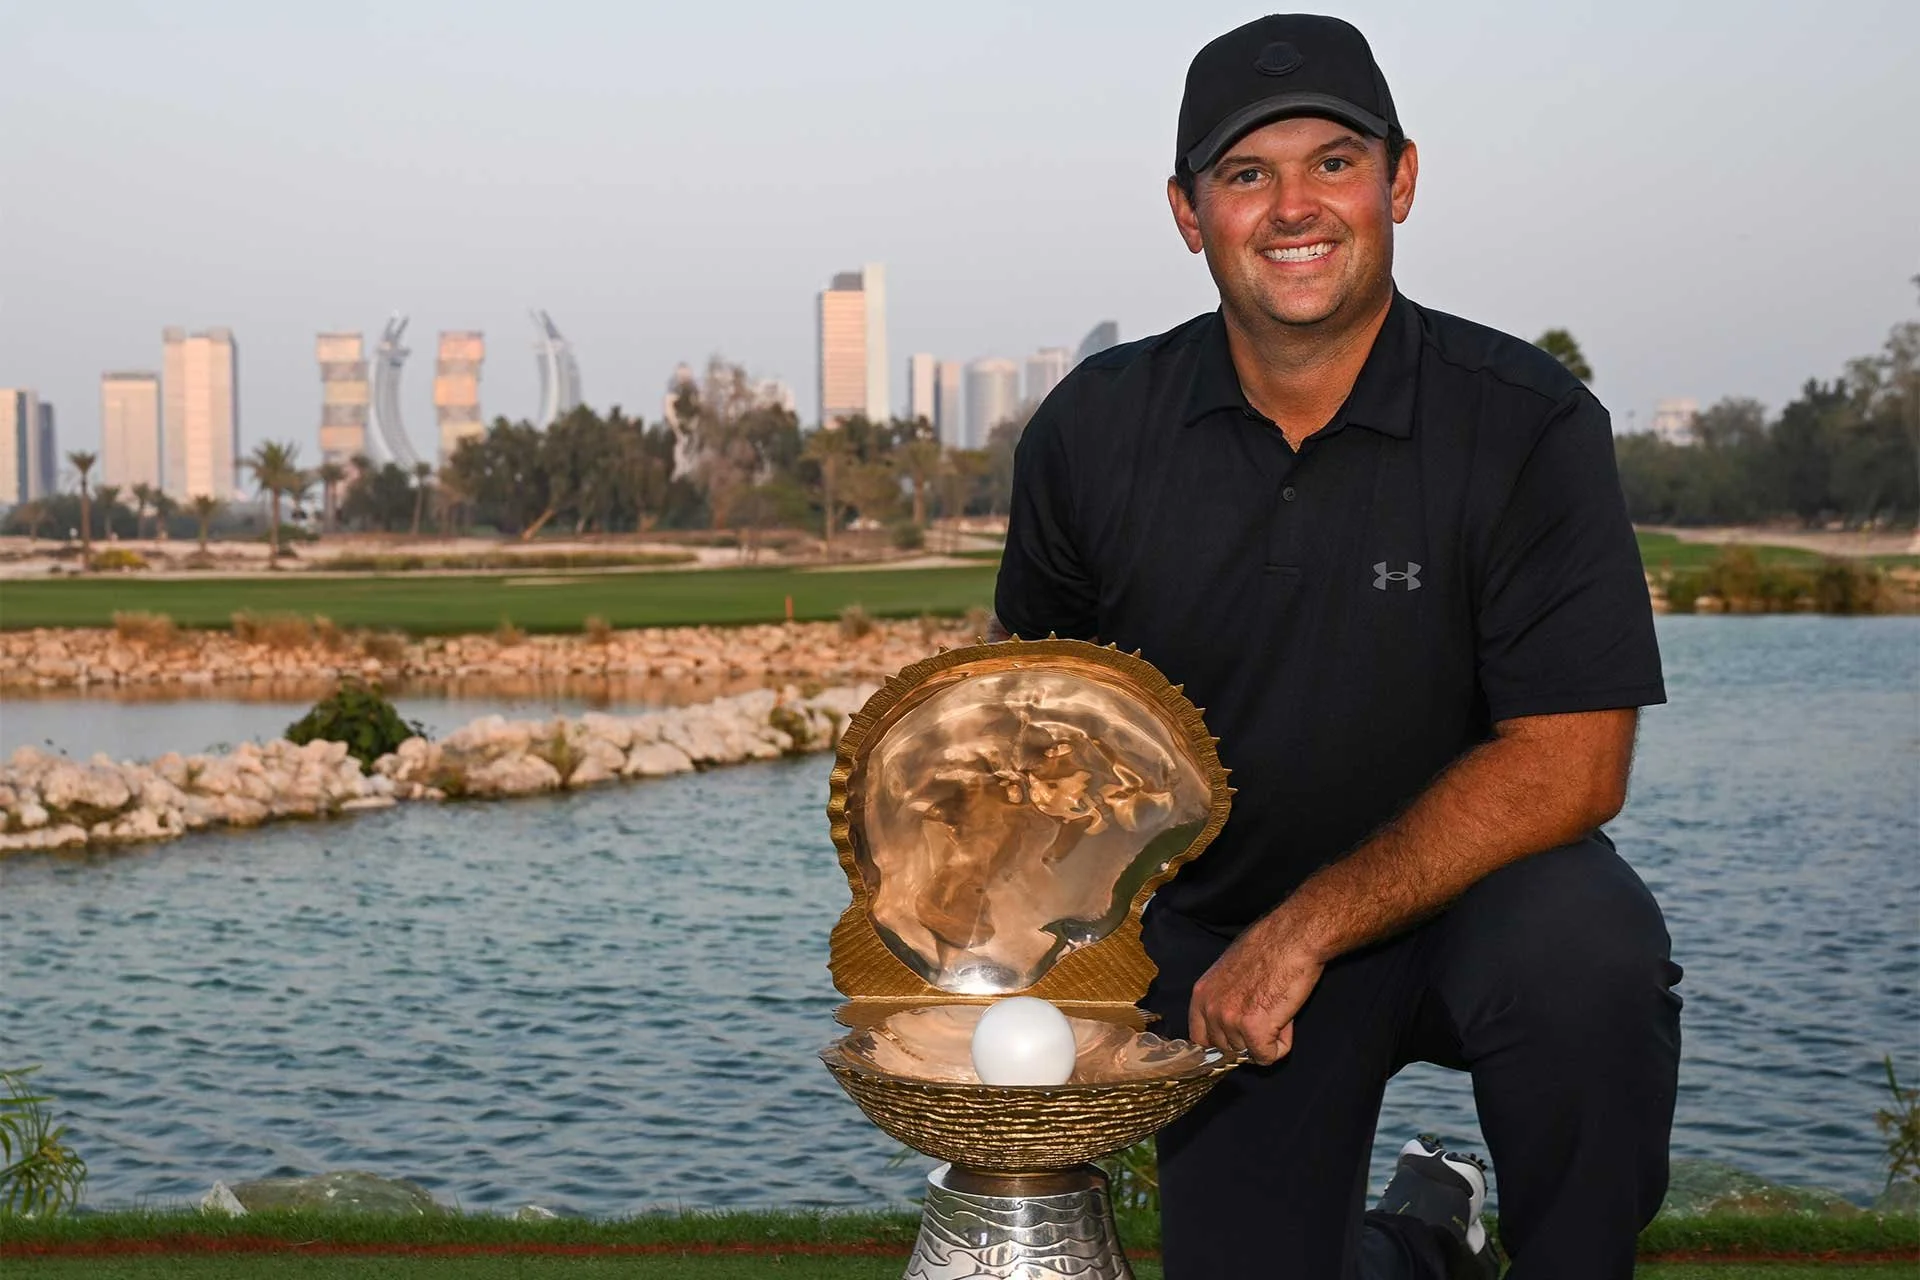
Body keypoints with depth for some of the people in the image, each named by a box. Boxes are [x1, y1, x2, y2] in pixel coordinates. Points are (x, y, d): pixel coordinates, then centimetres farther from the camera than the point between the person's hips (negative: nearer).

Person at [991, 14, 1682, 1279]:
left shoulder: (1531, 425, -14)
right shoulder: (1094, 431, -4)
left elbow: (1570, 762, -18)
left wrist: (1306, 931, -21)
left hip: (1473, 891, -3)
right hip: (1219, 935, 3)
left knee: (1587, 955, -35)